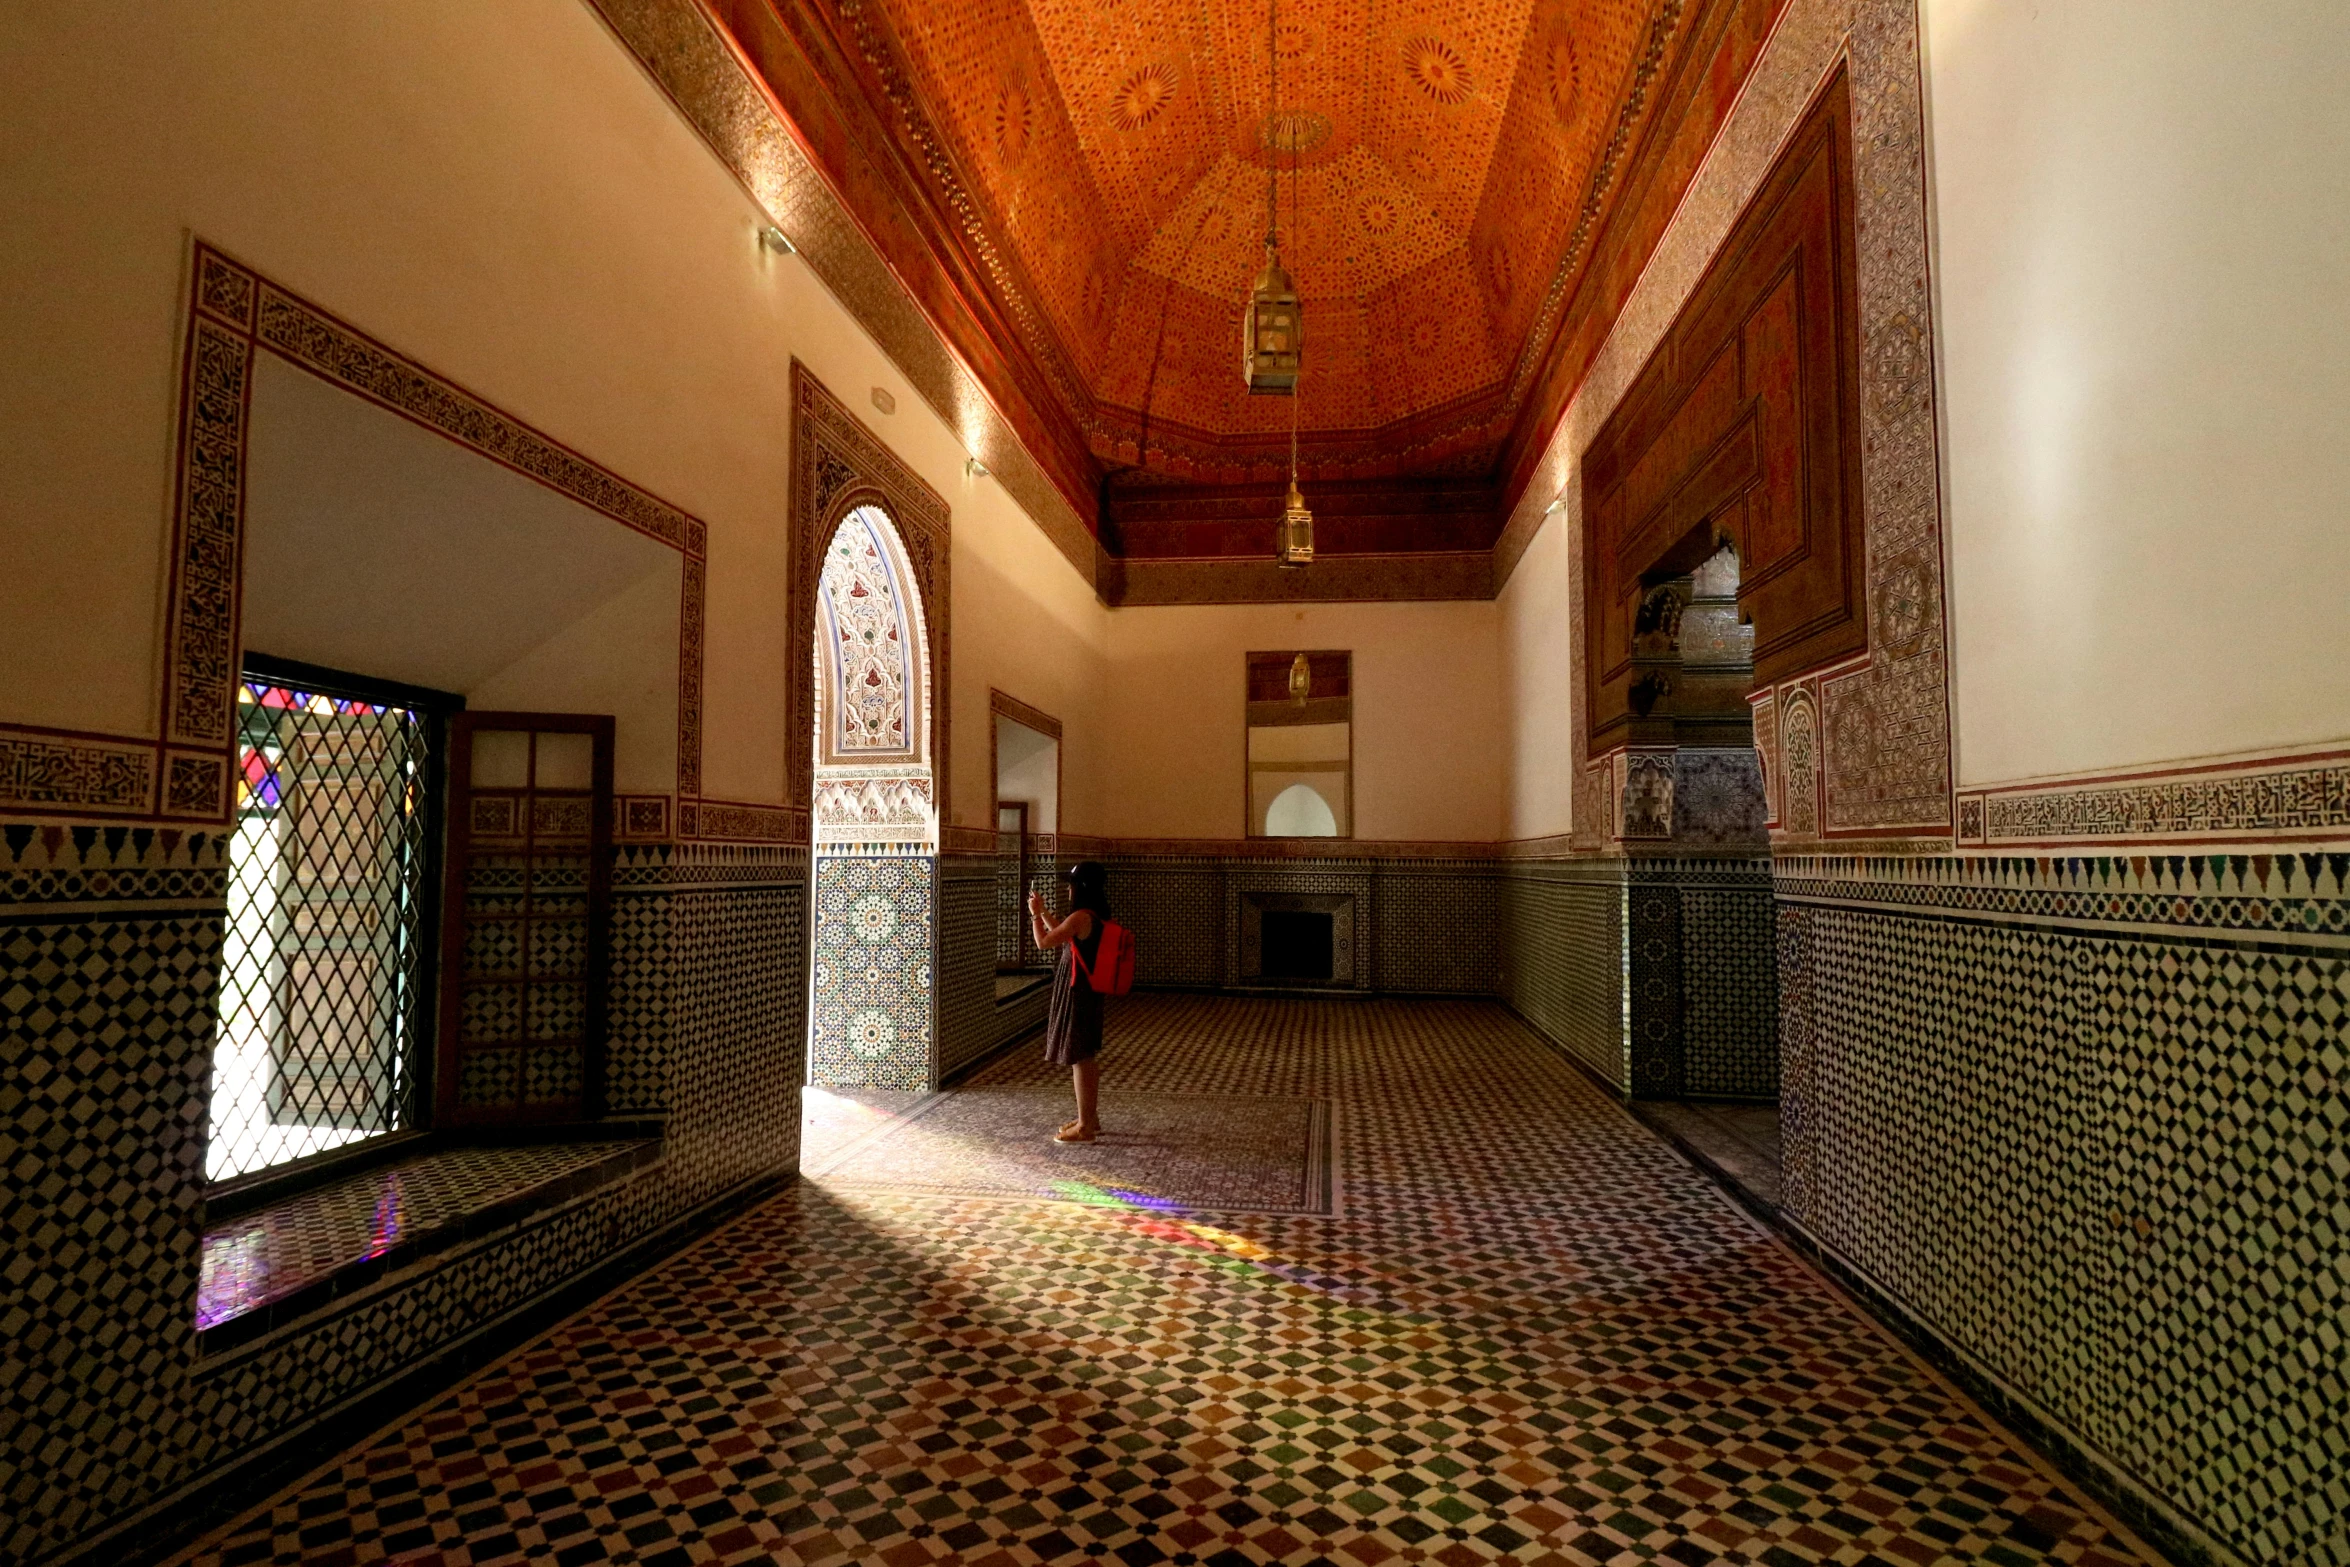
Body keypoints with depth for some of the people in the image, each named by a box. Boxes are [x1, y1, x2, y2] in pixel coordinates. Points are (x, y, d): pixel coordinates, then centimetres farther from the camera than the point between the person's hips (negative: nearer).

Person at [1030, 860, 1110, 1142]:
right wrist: (1043, 911, 23)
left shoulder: (1081, 917, -21)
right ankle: (1091, 1119, 28)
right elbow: (1062, 936, 22)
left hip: (1076, 993, -10)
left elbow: (1043, 943, -17)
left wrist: (1035, 914, -3)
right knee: (1088, 1058, 17)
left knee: (1079, 1059, -2)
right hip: (1090, 992, 10)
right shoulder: (1097, 916, 9)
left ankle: (1084, 1127, 5)